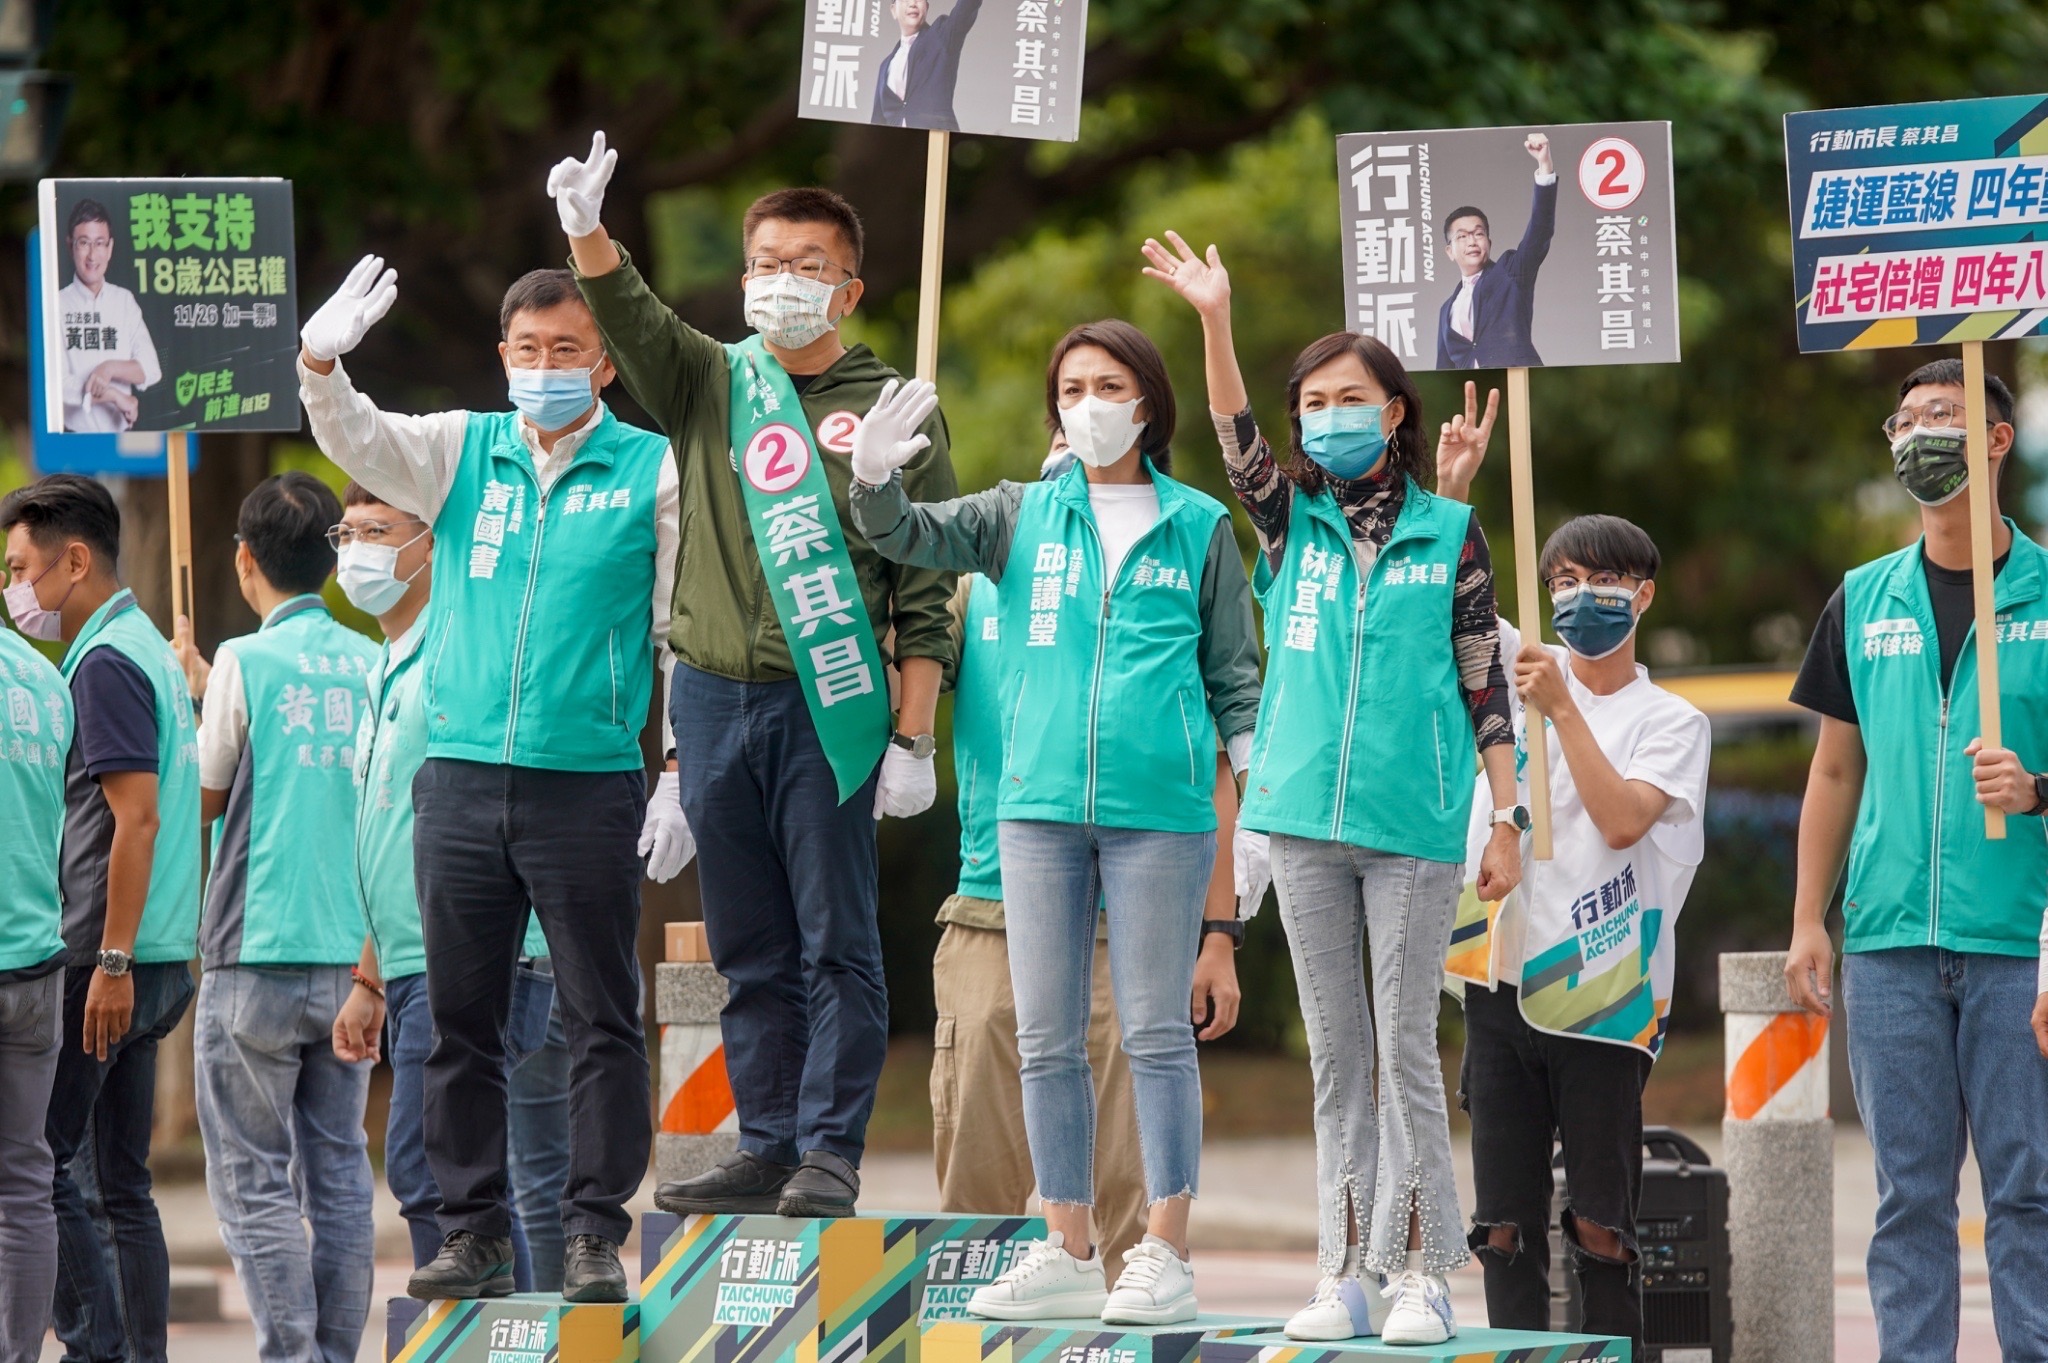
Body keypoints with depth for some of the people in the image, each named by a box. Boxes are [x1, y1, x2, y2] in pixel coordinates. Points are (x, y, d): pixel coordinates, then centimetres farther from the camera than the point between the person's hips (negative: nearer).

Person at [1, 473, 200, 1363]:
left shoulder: (105, 663, -13)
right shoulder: (147, 649, 17)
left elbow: (137, 817, -21)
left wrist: (111, 962, -22)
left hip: (107, 957, -10)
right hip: (154, 958, 10)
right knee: (120, 1180, 10)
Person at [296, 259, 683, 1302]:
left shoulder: (655, 474, 1)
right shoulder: (462, 452, 10)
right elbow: (356, 440, -5)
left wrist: (681, 785, -6)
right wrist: (320, 363, -27)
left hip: (590, 786, -3)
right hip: (461, 783, 3)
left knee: (601, 1020, -1)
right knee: (461, 1020, 7)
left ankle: (594, 1235, 3)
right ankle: (473, 1232, 13)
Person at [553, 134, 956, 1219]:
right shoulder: (710, 385, 12)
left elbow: (925, 593, -1)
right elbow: (629, 318, -7)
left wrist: (913, 735, -8)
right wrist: (585, 231, -27)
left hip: (828, 707, -4)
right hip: (712, 700, 4)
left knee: (836, 942, -4)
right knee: (749, 951, 8)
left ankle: (831, 1154, -2)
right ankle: (766, 1148, 13)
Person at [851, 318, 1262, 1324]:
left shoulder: (1199, 528, 6)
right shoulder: (1023, 517, 10)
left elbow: (1233, 676, 9)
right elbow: (911, 535, -1)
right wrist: (874, 479, -22)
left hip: (1158, 810, -3)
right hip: (1038, 806, 3)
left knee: (1155, 1032, -1)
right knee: (1046, 1040, 6)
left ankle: (1166, 1256, 4)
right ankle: (1068, 1254, 13)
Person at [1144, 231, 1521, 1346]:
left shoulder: (1449, 534, 4)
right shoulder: (1290, 522, 9)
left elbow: (1484, 685, 5)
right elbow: (1236, 439, -8)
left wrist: (1507, 815, 1)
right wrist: (1214, 319, -22)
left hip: (1413, 823, -3)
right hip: (1307, 815, 3)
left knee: (1407, 1046, -3)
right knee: (1334, 1053, 6)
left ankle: (1421, 1274, 0)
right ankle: (1344, 1275, 9)